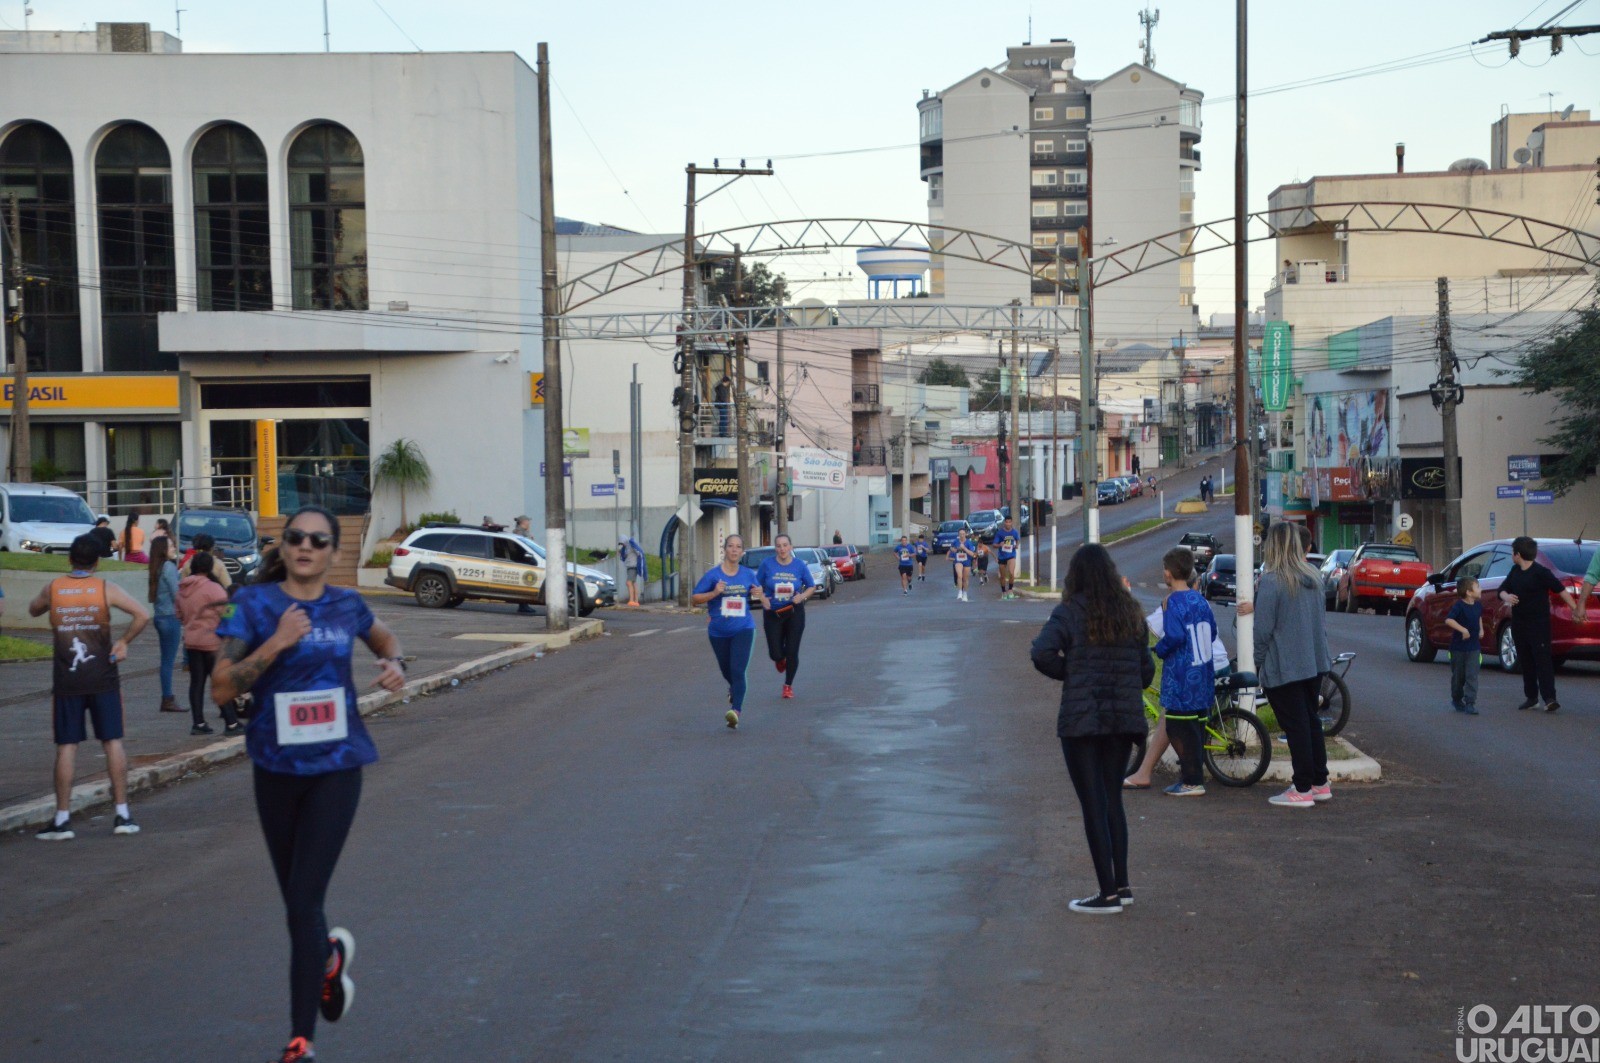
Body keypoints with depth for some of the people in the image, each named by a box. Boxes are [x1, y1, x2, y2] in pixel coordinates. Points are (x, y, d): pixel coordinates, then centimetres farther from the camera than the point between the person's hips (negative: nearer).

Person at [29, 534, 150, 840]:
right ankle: (122, 814, 5)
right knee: (113, 742, 5)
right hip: (102, 677, -1)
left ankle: (62, 819, 6)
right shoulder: (106, 589, -5)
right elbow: (142, 615, -15)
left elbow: (33, 610, 22)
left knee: (66, 746, 5)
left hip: (66, 679, 1)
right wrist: (124, 642, -3)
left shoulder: (52, 589, 1)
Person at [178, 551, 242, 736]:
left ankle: (198, 723, 8)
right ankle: (232, 723, -2)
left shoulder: (182, 589, 8)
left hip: (191, 642, 7)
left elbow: (180, 614, 16)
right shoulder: (213, 588, -15)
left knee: (196, 682, 9)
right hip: (212, 641, -6)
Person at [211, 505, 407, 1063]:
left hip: (335, 766, -1)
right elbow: (222, 688, -12)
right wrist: (276, 642, -22)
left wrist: (395, 664, 3)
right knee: (296, 900, 12)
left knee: (304, 903, -7)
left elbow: (384, 637, 25)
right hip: (276, 767, 1)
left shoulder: (346, 605, 2)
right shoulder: (255, 604, -6)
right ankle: (330, 954, 47)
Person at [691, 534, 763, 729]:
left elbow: (756, 591, 18)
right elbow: (694, 598, -7)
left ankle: (736, 711, -22)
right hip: (718, 631, 1)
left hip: (743, 629, -1)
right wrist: (714, 593, -23)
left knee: (738, 671, -16)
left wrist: (758, 593, -6)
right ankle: (733, 689, 53)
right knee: (726, 670, 18)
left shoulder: (748, 575, 1)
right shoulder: (713, 574, -7)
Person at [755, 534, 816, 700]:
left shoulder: (800, 565, -4)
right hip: (773, 613, 0)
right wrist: (763, 598, -13)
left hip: (794, 613, 0)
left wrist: (802, 596, -13)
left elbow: (812, 586, 6)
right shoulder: (767, 564, -5)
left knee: (792, 652, 0)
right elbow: (757, 585, 5)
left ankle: (788, 686, 20)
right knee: (775, 653, -2)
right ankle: (780, 659, 38)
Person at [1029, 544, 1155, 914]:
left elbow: (1042, 652, -23)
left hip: (1081, 720, -5)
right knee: (1113, 799, 18)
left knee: (1093, 804, 0)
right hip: (1124, 718, 5)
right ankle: (1121, 884, 20)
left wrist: (1067, 672, -6)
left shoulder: (1070, 612, -10)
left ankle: (1108, 894, 1)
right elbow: (1146, 668, 9)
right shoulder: (1131, 613, 6)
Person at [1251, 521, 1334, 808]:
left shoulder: (1271, 581, -17)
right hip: (1314, 664, 7)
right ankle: (1320, 783, 22)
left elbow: (1263, 630, -16)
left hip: (1283, 667, -7)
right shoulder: (1313, 577, 5)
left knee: (1296, 727, -2)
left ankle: (1302, 790, 3)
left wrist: (1259, 664, -2)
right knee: (1311, 722, 16)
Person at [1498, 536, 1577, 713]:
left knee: (1543, 660, -10)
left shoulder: (1541, 572, -13)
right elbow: (1502, 590, 12)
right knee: (1525, 662, 11)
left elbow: (1561, 590, -14)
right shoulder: (1515, 571, 9)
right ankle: (1531, 696, 19)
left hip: (1538, 624, -7)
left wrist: (1575, 608, -22)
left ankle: (1550, 698, -14)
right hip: (1519, 624, 7)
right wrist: (1506, 597, -13)